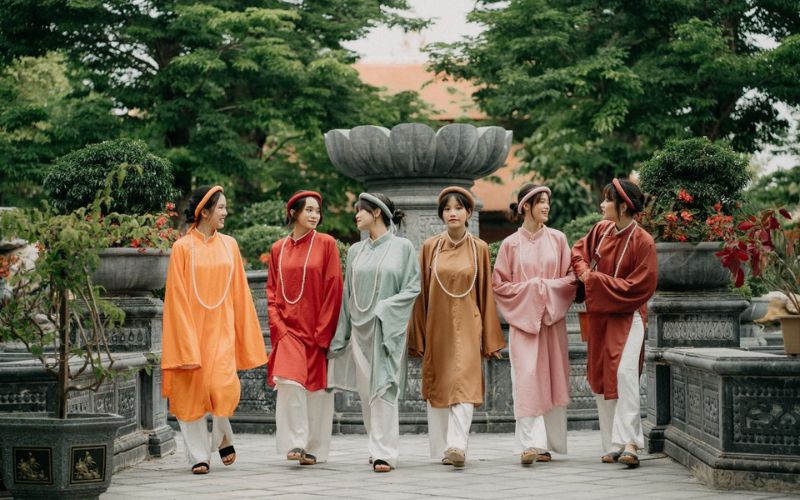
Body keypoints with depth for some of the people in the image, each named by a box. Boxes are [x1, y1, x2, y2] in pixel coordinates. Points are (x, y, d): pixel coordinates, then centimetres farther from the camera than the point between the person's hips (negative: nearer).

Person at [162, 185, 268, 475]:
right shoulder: (183, 248, -4)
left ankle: (223, 436, 15)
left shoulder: (229, 245, 8)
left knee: (222, 385, -13)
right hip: (191, 328, -2)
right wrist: (186, 345, -12)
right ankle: (198, 456, 13)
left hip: (221, 328, 2)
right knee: (192, 390, 1)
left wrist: (246, 336, 9)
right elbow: (178, 297, -6)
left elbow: (239, 293, 12)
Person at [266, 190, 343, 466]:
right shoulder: (278, 249, 10)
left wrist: (323, 331, -9)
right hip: (288, 329, 1)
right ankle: (296, 441, -8)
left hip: (317, 330, -1)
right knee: (289, 382, -16)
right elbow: (272, 291, 11)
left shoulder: (326, 244, 1)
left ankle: (314, 448, 10)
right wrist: (278, 325, -3)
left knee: (317, 387, 1)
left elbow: (333, 289, -3)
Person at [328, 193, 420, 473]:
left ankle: (385, 453, -11)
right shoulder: (355, 251, 13)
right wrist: (340, 335, 12)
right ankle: (377, 447, 15)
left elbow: (413, 287, -2)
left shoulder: (402, 247, 0)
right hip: (360, 330, 4)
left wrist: (385, 307, -14)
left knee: (383, 389, -11)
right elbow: (348, 295, 14)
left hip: (388, 328, -4)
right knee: (366, 391, 4)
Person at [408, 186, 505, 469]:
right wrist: (417, 337, 3)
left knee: (464, 384, -15)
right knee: (436, 387, 5)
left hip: (467, 327, -2)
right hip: (437, 326, 2)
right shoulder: (430, 247, 4)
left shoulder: (479, 249, 2)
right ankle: (442, 450, 14)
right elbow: (421, 293, 5)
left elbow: (486, 294, 6)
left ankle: (457, 446, -25)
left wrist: (490, 339, 4)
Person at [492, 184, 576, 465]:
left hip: (552, 319, 2)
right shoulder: (511, 244, 3)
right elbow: (499, 284, 2)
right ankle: (530, 444, -14)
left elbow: (571, 278, 5)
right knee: (526, 379, -11)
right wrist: (530, 288, -8)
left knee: (551, 378, 2)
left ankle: (546, 443, 10)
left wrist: (546, 287, -8)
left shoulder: (557, 240, 7)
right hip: (522, 320, -2)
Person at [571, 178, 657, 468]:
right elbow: (579, 250, 20)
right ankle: (612, 445, 14)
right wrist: (584, 271, -3)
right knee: (601, 377, 7)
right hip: (599, 316, 7)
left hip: (627, 317, -6)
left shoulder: (642, 242, -15)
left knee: (624, 372, -24)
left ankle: (629, 441, -25)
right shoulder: (602, 230, 2)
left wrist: (595, 280, -16)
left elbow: (638, 287, -17)